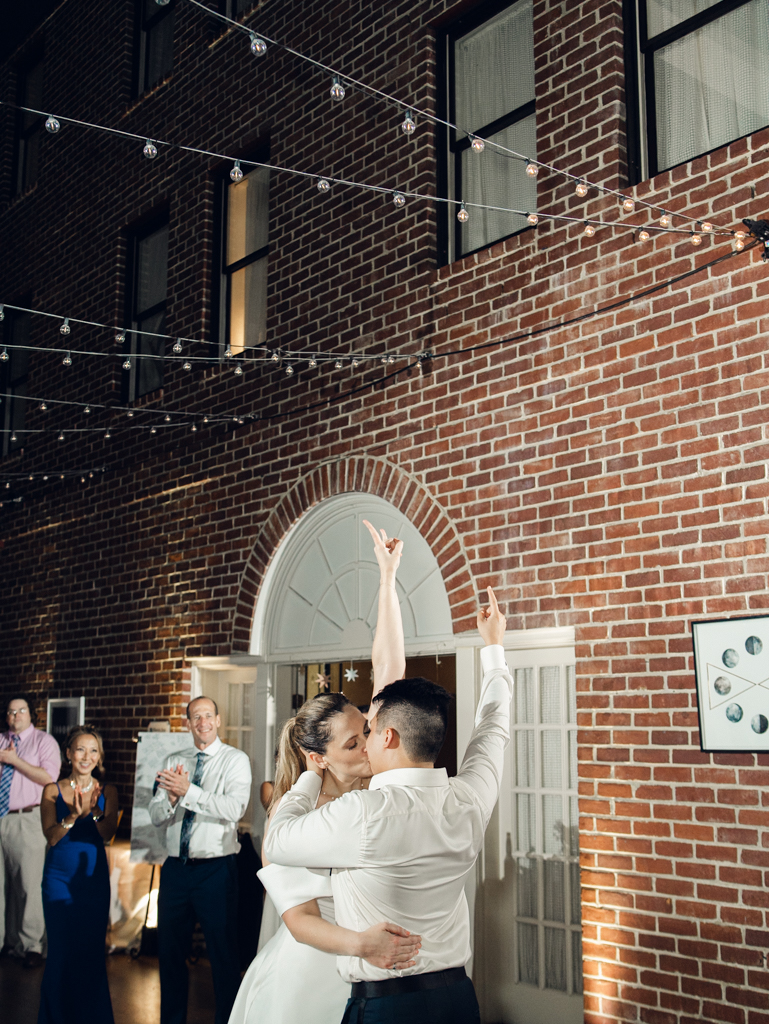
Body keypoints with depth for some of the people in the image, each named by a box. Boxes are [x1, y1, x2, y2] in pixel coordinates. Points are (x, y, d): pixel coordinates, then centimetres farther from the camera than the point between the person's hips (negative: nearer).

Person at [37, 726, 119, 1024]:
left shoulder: (107, 792, 2)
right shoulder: (53, 790, -2)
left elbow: (108, 834, -9)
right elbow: (51, 837, -10)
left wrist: (96, 810, -27)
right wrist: (73, 815, -26)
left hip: (94, 878, 1)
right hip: (59, 878, -1)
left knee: (93, 952, 6)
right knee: (60, 952, 1)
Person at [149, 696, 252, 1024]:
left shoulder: (235, 760, -4)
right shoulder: (173, 762, 10)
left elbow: (234, 809, -19)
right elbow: (155, 816, 4)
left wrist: (188, 790, -25)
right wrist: (171, 796, -17)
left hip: (216, 870, -5)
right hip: (175, 868, 5)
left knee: (224, 954, 3)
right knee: (170, 950, 15)